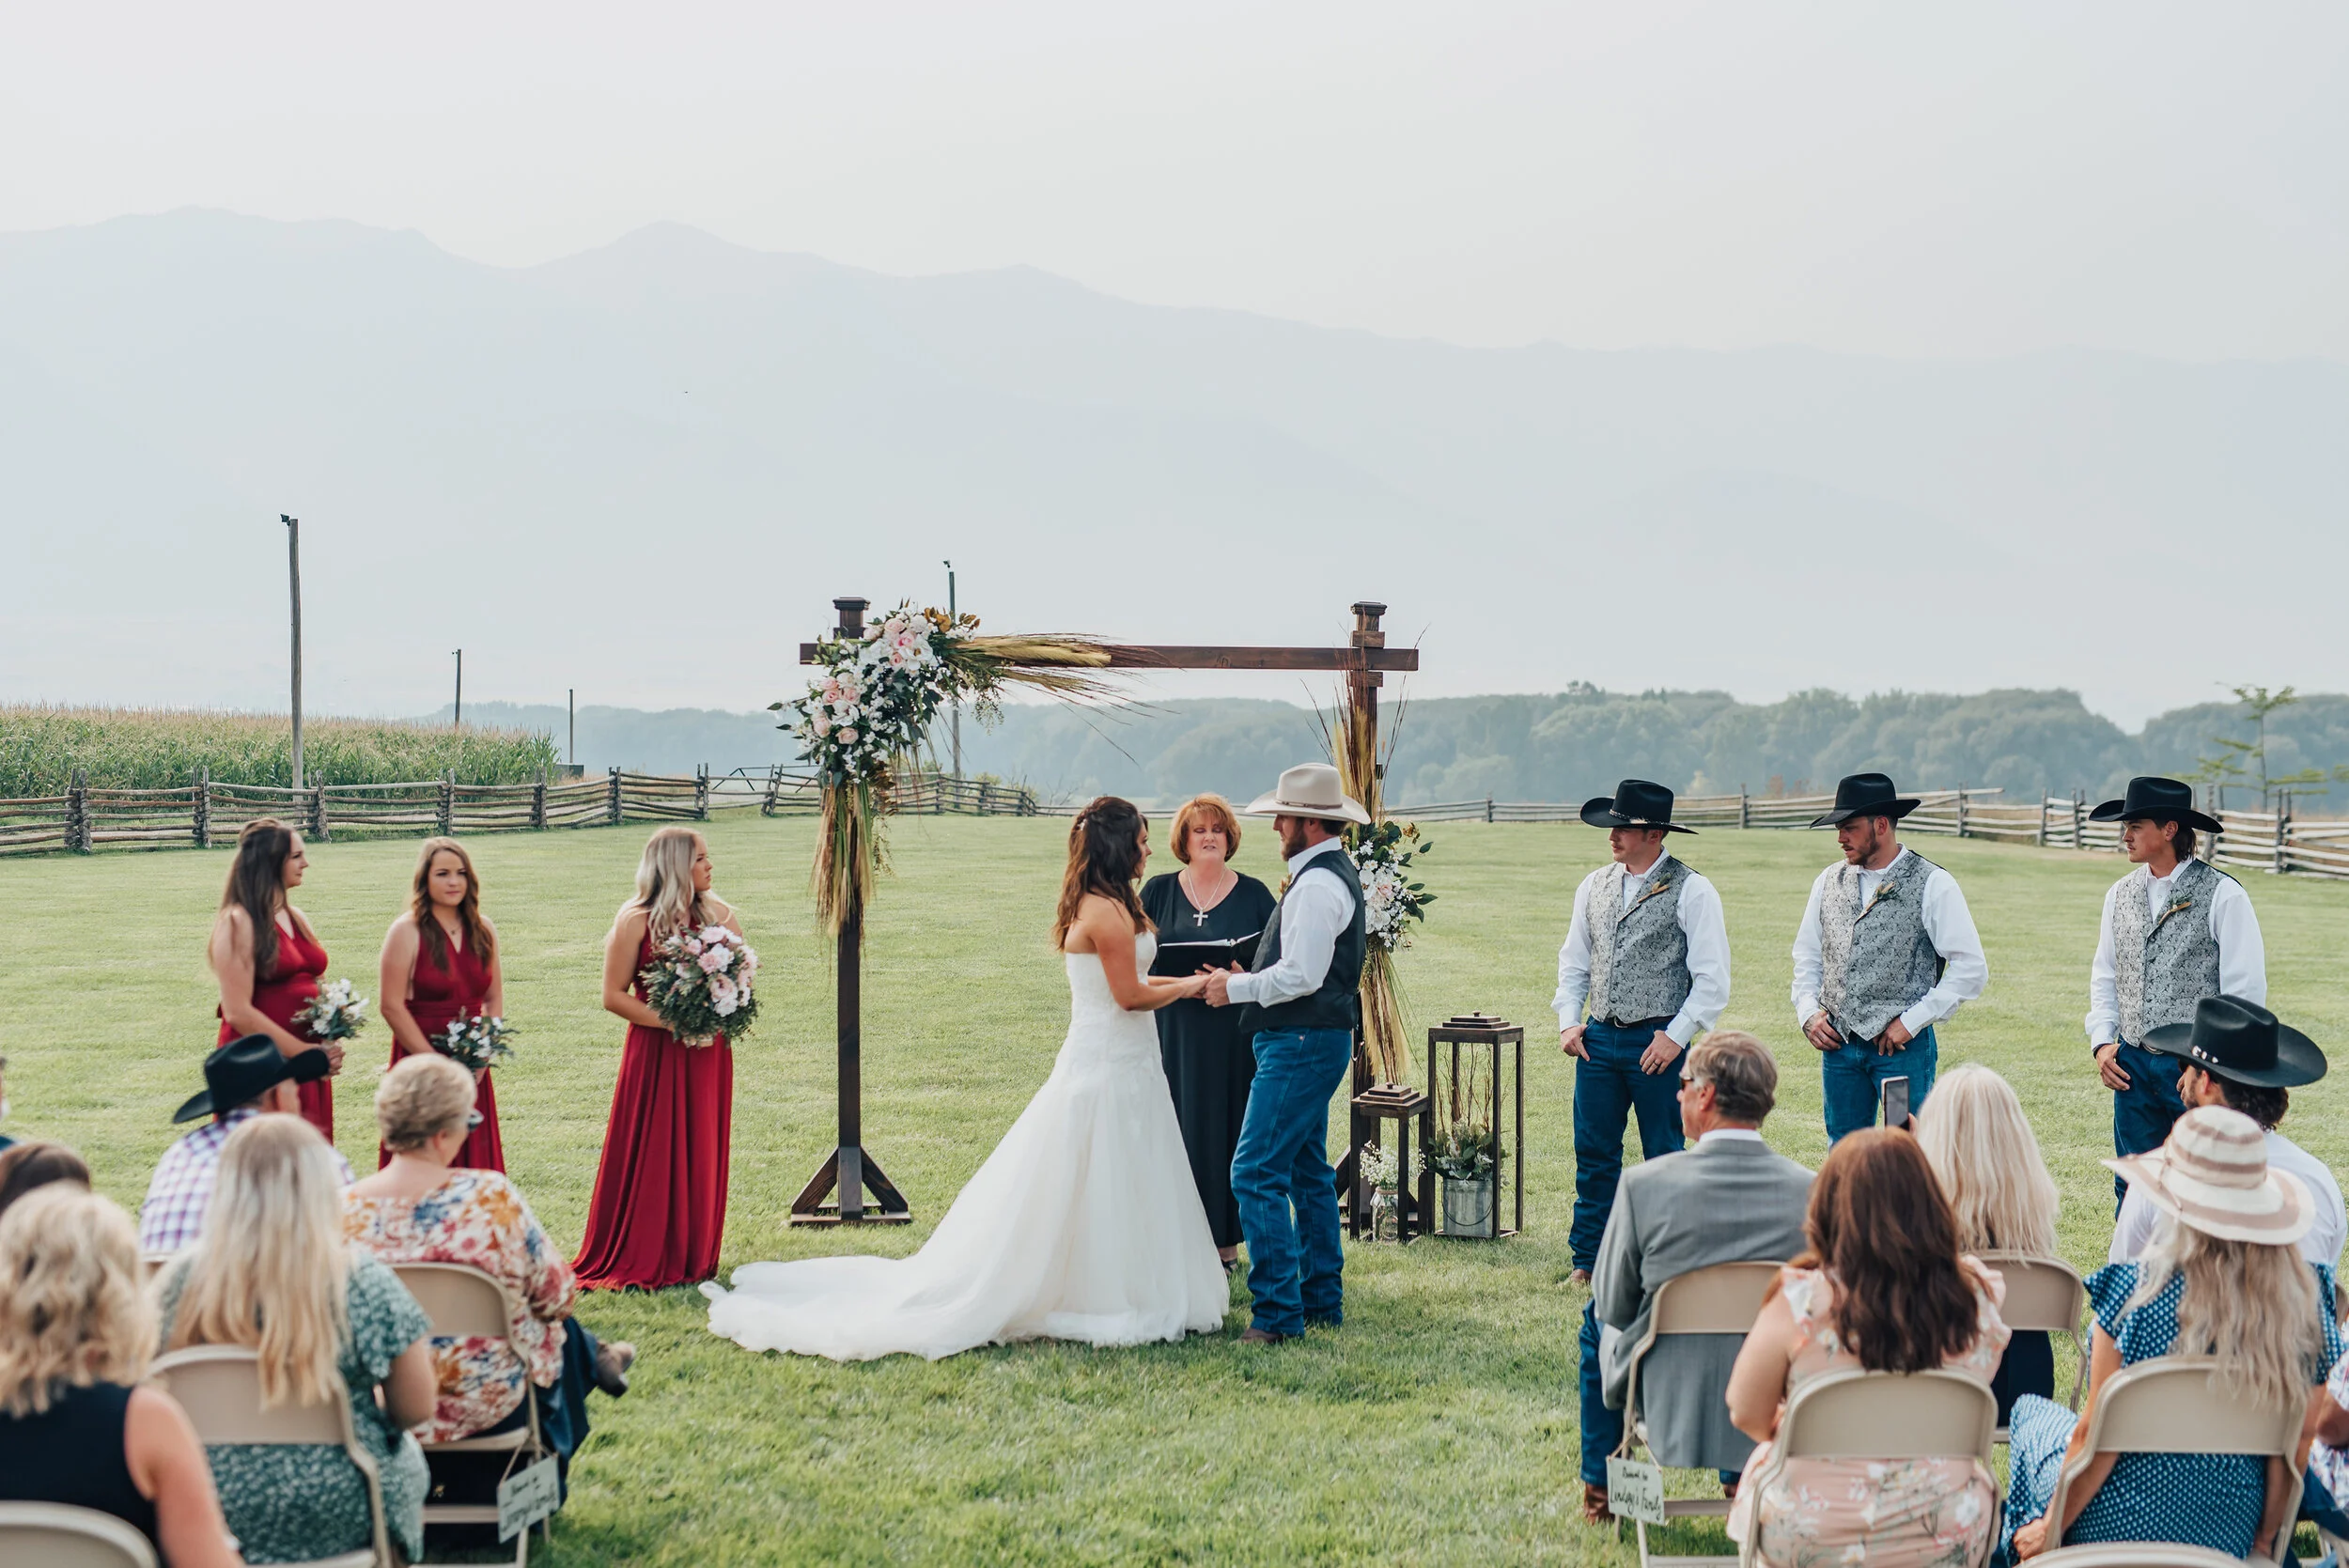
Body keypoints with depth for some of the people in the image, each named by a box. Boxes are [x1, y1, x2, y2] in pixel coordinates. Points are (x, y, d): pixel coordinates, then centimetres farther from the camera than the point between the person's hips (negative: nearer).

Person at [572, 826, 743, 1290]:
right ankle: (640, 1261, 7)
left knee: (703, 1156, 7)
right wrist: (670, 1023, -16)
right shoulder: (636, 920, -5)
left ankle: (692, 1258, 16)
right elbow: (613, 996, -6)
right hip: (655, 1053, -4)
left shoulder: (718, 914, 8)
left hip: (708, 1053, 4)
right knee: (650, 1159, -2)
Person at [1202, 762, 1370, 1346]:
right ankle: (1323, 1301, 23)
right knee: (1309, 1172, 16)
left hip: (1301, 1042, -11)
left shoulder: (1316, 884, -18)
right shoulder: (1338, 872, 16)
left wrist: (1236, 988, -11)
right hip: (1319, 1036, 11)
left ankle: (1278, 1313, -11)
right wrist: (1252, 980, 12)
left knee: (1257, 1172, -11)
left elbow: (1301, 975, -23)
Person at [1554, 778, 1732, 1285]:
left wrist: (1677, 1036, -14)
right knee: (1593, 1155, 9)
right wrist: (1568, 1021, 5)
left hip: (1658, 1044, -5)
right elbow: (1574, 961, 18)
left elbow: (1713, 977, -9)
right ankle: (1588, 1262, 18)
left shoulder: (1692, 891, -7)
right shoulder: (1594, 886, 10)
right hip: (1598, 1039, 5)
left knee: (1664, 1159, 5)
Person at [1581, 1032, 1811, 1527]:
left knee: (1599, 1317, 31)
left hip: (1668, 1413, -2)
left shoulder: (1644, 1184, -20)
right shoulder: (1811, 1190, -15)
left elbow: (1614, 1304, -7)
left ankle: (1601, 1486, 41)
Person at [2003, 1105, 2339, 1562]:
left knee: (2032, 1410, 27)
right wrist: (2267, 1535, 12)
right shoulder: (2302, 1299, -14)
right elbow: (2301, 1438, -5)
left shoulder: (2138, 1294, -25)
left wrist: (2050, 1529, -3)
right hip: (2232, 1537, 4)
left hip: (2126, 1525, -4)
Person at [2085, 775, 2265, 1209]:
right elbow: (2104, 976, 17)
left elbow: (2246, 990, -7)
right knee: (2133, 1186, 9)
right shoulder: (2120, 895, 9)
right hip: (2132, 1065, 5)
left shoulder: (2222, 895, -8)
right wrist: (2102, 1042, 4)